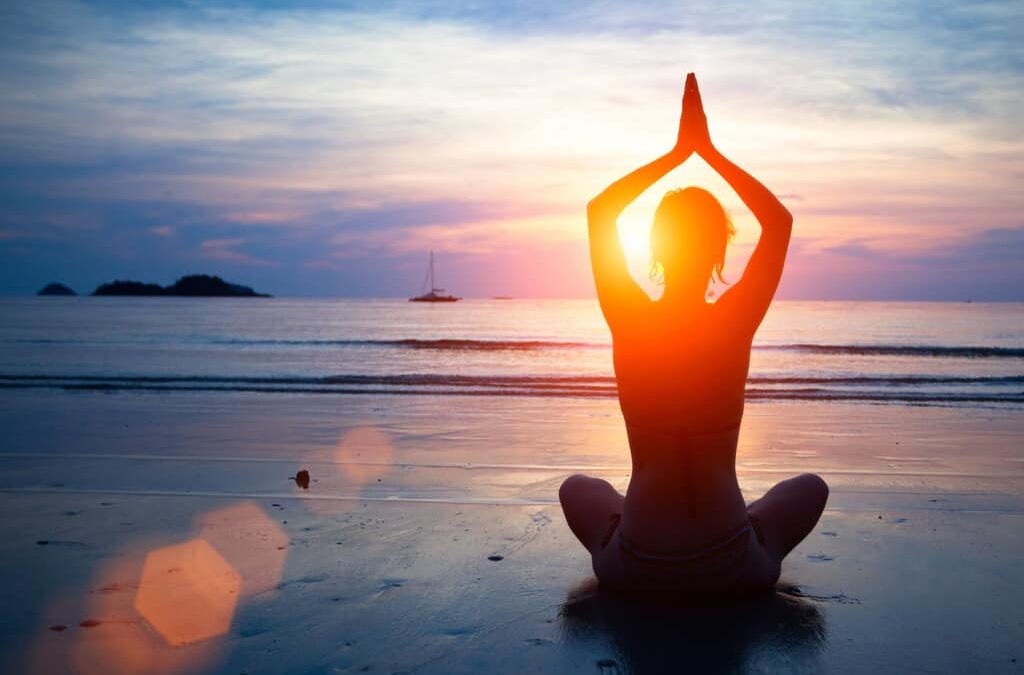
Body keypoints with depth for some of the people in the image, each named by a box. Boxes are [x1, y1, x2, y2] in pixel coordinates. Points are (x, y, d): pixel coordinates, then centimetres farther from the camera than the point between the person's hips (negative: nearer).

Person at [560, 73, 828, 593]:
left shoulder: (629, 323, -9)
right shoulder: (736, 323, -10)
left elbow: (599, 210, 7)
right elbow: (780, 219, 5)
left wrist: (678, 152, 7)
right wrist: (709, 151, 4)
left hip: (634, 569, 1)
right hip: (731, 570, 0)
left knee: (578, 487, 34)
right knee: (810, 486, 30)